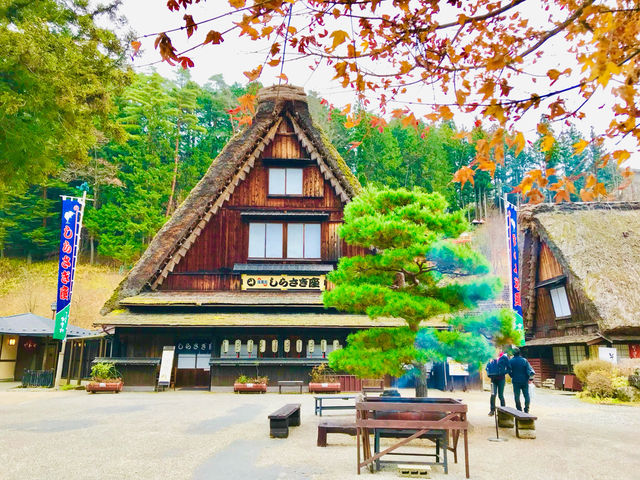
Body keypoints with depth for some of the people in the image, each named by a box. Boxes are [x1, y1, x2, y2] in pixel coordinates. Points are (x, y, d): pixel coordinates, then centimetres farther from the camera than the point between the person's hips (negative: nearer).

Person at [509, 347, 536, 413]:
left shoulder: (511, 361, -5)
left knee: (517, 397, 8)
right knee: (526, 396, 9)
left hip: (516, 381, 0)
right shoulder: (524, 360, -4)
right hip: (524, 381, 1)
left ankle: (519, 410, 11)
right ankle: (526, 410, 6)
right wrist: (530, 378, -7)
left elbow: (509, 371, -1)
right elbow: (529, 369, -11)